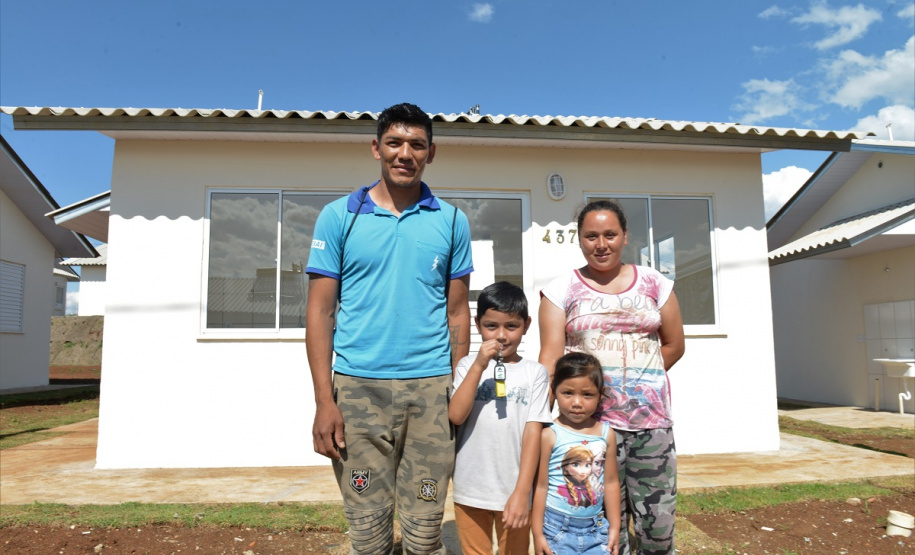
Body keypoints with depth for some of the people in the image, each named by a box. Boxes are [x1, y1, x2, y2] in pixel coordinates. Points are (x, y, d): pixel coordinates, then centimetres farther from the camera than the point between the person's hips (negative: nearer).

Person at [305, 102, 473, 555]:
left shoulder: (451, 221, 7)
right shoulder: (339, 216, 3)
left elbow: (457, 312, 9)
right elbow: (320, 312, 1)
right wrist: (324, 401, -5)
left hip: (430, 388, 1)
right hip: (358, 387, 0)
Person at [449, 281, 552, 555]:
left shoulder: (534, 372, -4)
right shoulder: (468, 365, -1)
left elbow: (533, 432, -8)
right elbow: (456, 416, -14)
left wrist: (521, 493, -13)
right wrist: (479, 366, -19)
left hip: (514, 492, -1)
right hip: (470, 491, 1)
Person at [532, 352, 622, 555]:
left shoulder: (606, 433, -1)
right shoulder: (549, 435, -13)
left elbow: (611, 482, 7)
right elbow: (541, 486, -9)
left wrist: (615, 526, 10)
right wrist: (537, 533, -6)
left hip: (596, 527, 4)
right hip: (558, 527, -3)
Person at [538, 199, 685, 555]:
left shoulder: (654, 283, 8)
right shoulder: (561, 290, 2)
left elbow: (674, 345, 12)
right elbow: (550, 357, -5)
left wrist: (638, 380, 3)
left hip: (651, 420, 2)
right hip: (592, 422, -2)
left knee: (659, 525, 7)